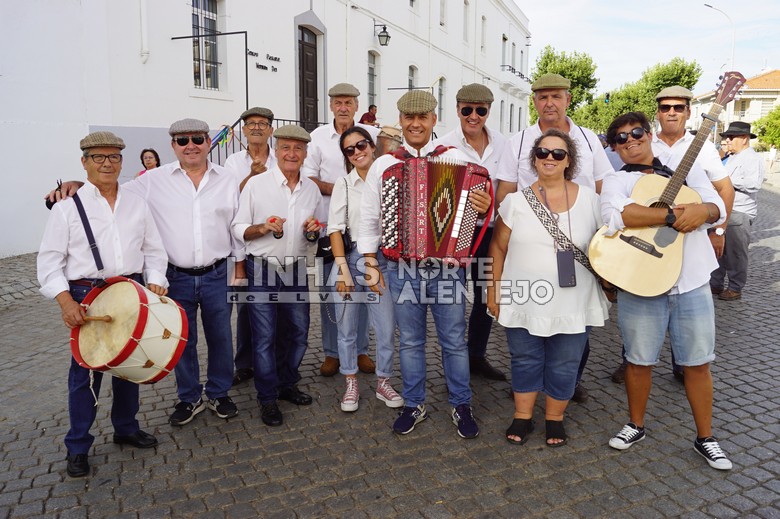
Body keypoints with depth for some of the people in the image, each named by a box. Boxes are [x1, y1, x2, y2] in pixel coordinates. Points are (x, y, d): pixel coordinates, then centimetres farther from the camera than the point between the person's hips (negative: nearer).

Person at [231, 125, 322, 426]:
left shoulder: (312, 189, 8)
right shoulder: (256, 184, -5)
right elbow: (238, 229, -3)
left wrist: (314, 229, -3)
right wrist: (262, 227, -21)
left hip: (296, 269, 5)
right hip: (262, 269, -4)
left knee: (299, 332, 12)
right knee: (264, 336, 0)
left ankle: (287, 384, 33)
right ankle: (267, 398, 16)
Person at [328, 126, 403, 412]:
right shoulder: (344, 184, 1)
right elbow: (335, 228, -4)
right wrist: (343, 269, -12)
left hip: (383, 259, 1)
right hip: (350, 258, 0)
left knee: (387, 326, 3)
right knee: (348, 326, 8)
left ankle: (383, 382, 24)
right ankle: (351, 385, 24)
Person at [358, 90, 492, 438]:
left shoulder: (455, 159, 1)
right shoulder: (383, 165, 4)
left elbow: (475, 202, 2)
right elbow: (369, 217, 6)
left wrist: (484, 208, -21)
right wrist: (370, 261, 2)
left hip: (447, 266, -1)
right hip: (402, 268, 1)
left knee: (454, 340, 10)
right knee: (410, 341, 13)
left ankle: (461, 406, 28)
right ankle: (414, 405, 30)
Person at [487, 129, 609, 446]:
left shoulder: (589, 199, 0)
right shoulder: (516, 200, -3)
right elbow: (498, 247, 3)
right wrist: (493, 289, 2)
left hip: (573, 306, 1)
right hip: (523, 303, 0)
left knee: (563, 367, 12)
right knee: (525, 361, 13)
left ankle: (555, 419, 33)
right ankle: (522, 417, 32)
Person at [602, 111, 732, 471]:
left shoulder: (686, 168, 11)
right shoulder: (616, 181, 0)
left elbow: (718, 208, -1)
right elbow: (614, 214, -23)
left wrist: (702, 211, -25)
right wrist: (673, 216, -25)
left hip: (692, 283, 2)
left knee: (698, 363, 10)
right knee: (640, 360, 10)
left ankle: (705, 438, 27)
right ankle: (636, 425, 32)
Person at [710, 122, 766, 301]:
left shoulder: (753, 159, -9)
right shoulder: (731, 159, 20)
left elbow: (753, 184, -24)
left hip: (739, 214, -9)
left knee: (736, 254, -2)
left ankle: (735, 289, 9)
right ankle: (716, 284, 22)